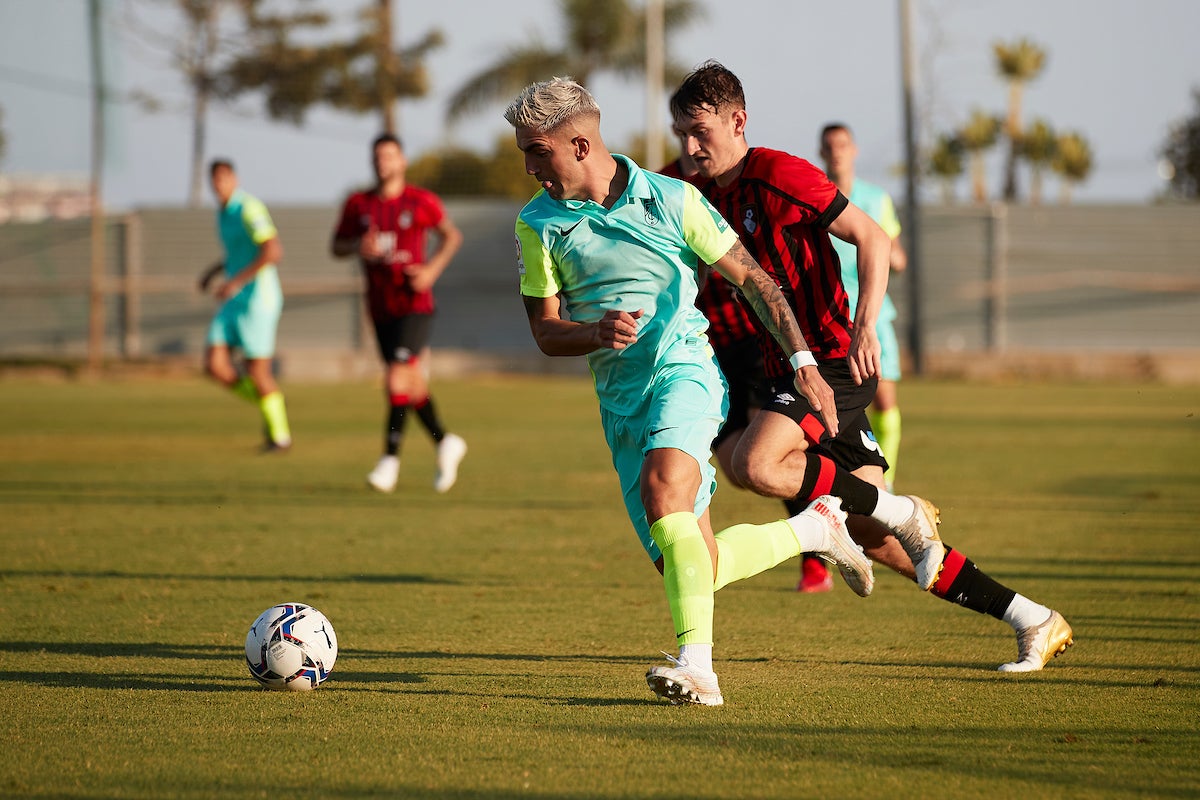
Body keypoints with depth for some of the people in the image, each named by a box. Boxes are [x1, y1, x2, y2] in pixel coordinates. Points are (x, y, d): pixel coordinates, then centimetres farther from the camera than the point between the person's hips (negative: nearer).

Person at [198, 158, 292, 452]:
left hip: (258, 299, -8)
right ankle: (266, 404, 18)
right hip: (234, 300, 8)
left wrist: (236, 281, -25)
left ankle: (279, 433, 18)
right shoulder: (223, 211, 13)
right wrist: (215, 270, 15)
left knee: (257, 373, -1)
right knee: (215, 366, -3)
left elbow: (273, 251, -26)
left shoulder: (249, 208, -16)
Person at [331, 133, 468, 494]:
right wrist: (358, 246, -12)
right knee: (412, 385, 13)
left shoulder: (421, 201, -5)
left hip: (415, 305, -5)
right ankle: (446, 444, 32)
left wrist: (433, 268, -9)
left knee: (397, 382, -16)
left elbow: (451, 236, 7)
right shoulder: (358, 204, 4)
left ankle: (390, 458, -10)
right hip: (381, 310, 5)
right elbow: (336, 247, 10)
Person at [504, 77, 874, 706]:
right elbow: (545, 331, 5)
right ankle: (813, 528, 27)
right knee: (690, 566, 2)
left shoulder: (671, 200, -2)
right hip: (619, 399, 5)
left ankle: (697, 666, -40)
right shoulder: (539, 223, 4)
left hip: (683, 366, -5)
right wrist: (597, 333, -18)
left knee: (662, 488, -34)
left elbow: (750, 278, 5)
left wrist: (802, 359, -3)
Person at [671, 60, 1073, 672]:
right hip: (788, 370, 8)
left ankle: (902, 511, -8)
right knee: (875, 542, 3)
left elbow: (872, 238, -13)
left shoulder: (778, 174, -11)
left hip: (833, 360, -8)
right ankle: (1035, 624, 10)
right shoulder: (707, 201, 13)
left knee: (756, 465, -29)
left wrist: (864, 325, -25)